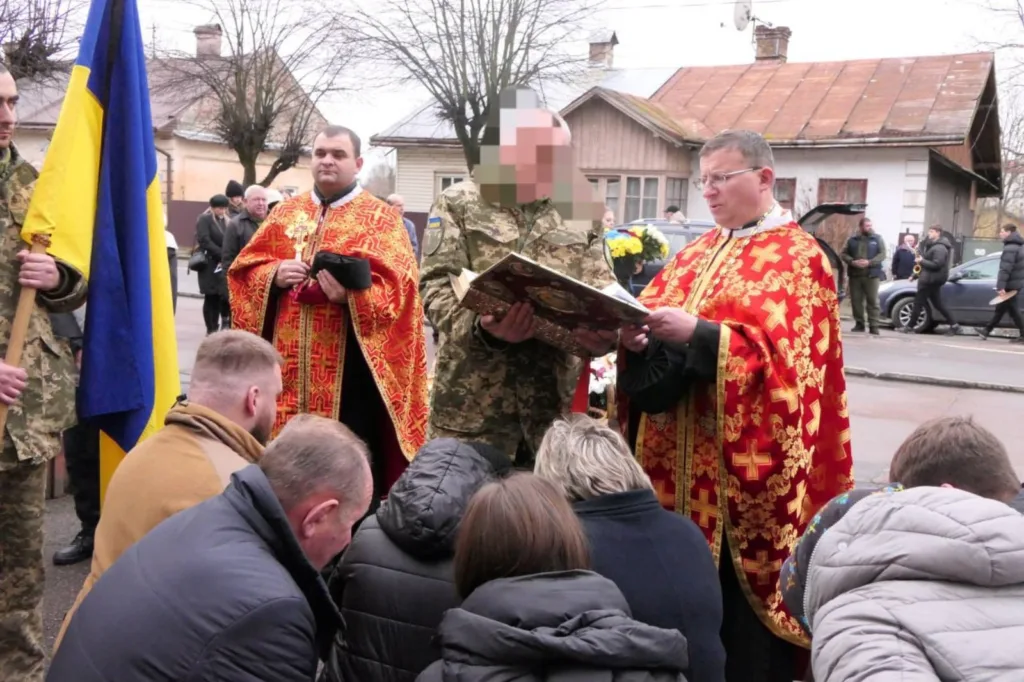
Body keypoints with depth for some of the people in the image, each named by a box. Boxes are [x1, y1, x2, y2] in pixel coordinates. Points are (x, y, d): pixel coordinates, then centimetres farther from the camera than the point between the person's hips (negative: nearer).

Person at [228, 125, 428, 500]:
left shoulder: (380, 218, 2)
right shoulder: (285, 213, 15)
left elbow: (396, 286, -11)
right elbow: (243, 270, 11)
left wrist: (351, 293, -29)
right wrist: (275, 275, -10)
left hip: (349, 363, -4)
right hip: (288, 363, 4)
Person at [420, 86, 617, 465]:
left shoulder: (579, 210, 14)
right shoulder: (458, 203, 4)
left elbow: (602, 290, 12)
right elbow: (438, 284, -5)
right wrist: (480, 326, -25)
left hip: (557, 395, 3)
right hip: (473, 398, -3)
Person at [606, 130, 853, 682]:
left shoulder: (797, 257, -5)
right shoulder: (700, 251, 17)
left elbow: (779, 353, -17)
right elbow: (654, 313, 12)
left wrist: (696, 334, -25)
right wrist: (638, 336, -11)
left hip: (744, 457, -6)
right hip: (680, 456, 6)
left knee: (739, 596, 1)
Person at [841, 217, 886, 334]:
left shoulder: (878, 239, 9)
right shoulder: (852, 240, 13)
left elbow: (882, 254, -1)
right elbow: (844, 254, 7)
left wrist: (869, 262, -15)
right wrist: (852, 262, -12)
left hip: (872, 275, -2)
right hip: (855, 275, 2)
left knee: (873, 301, -6)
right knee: (856, 301, 3)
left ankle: (874, 326, -6)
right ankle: (859, 324, 14)